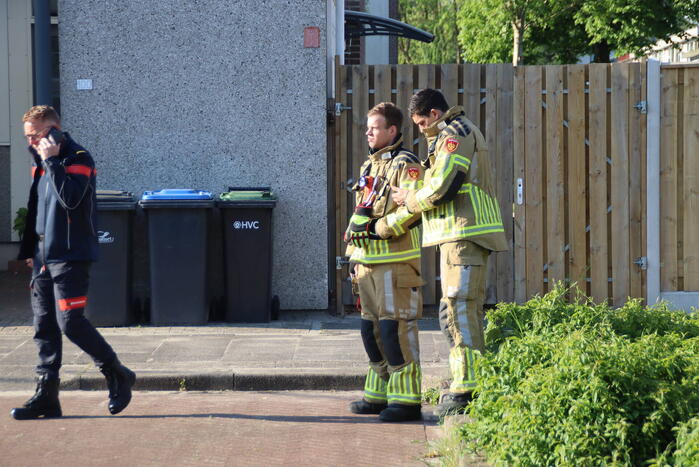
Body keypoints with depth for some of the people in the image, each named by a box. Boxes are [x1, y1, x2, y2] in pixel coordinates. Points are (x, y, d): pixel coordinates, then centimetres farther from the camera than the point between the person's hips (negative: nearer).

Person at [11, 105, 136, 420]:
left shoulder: (78, 159, -9)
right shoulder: (41, 164, 16)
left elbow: (71, 198, -25)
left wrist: (52, 161, -22)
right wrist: (29, 250, 21)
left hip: (70, 256, -8)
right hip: (43, 258, 8)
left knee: (70, 322, -13)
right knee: (44, 326, 5)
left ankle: (118, 376, 5)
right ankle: (47, 396, 9)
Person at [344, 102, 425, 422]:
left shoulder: (404, 164, -9)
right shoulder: (370, 165, 20)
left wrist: (381, 227, -19)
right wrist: (354, 253, 20)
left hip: (395, 260, -9)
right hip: (368, 260, 9)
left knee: (396, 327, -9)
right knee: (372, 327, 13)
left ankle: (407, 399, -6)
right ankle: (379, 394, 21)